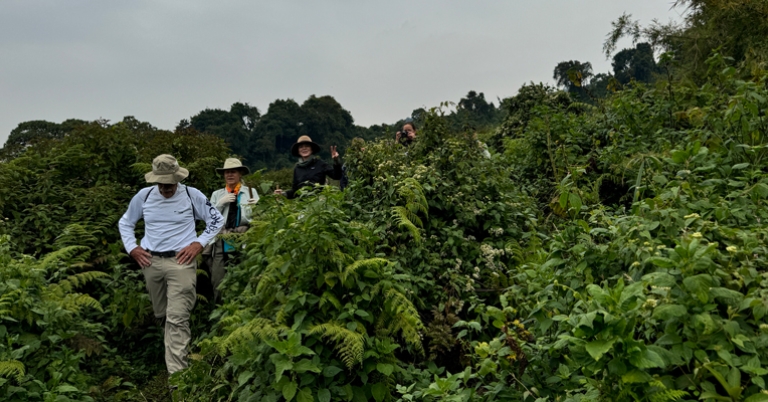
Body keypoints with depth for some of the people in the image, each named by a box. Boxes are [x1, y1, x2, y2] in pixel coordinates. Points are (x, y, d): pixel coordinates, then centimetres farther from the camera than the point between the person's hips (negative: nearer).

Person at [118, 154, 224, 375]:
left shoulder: (192, 195, -4)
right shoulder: (143, 196, 4)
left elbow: (217, 220, 5)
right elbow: (125, 223, 19)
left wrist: (198, 243, -6)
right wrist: (132, 248, 5)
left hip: (181, 262, -4)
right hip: (151, 262, 5)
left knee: (176, 319, -12)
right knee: (161, 315, 16)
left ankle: (176, 373, -10)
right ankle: (183, 341, 43)